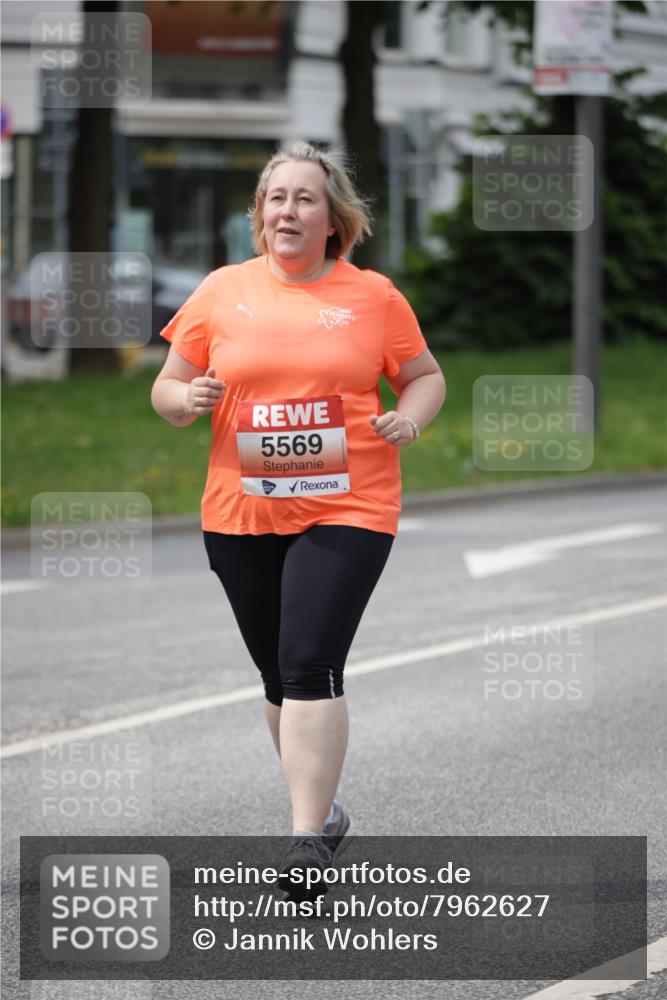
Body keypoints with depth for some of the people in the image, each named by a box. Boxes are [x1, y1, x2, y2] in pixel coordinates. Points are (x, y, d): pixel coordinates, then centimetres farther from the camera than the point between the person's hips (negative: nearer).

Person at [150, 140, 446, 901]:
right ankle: (323, 810, 32)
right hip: (241, 515, 3)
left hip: (346, 509, -3)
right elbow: (166, 391, 10)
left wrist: (410, 418, -9)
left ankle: (308, 838, -14)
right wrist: (189, 400, -13)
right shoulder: (222, 291, 5)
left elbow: (426, 377, 13)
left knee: (311, 665, -16)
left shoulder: (373, 297, 2)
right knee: (280, 675, 13)